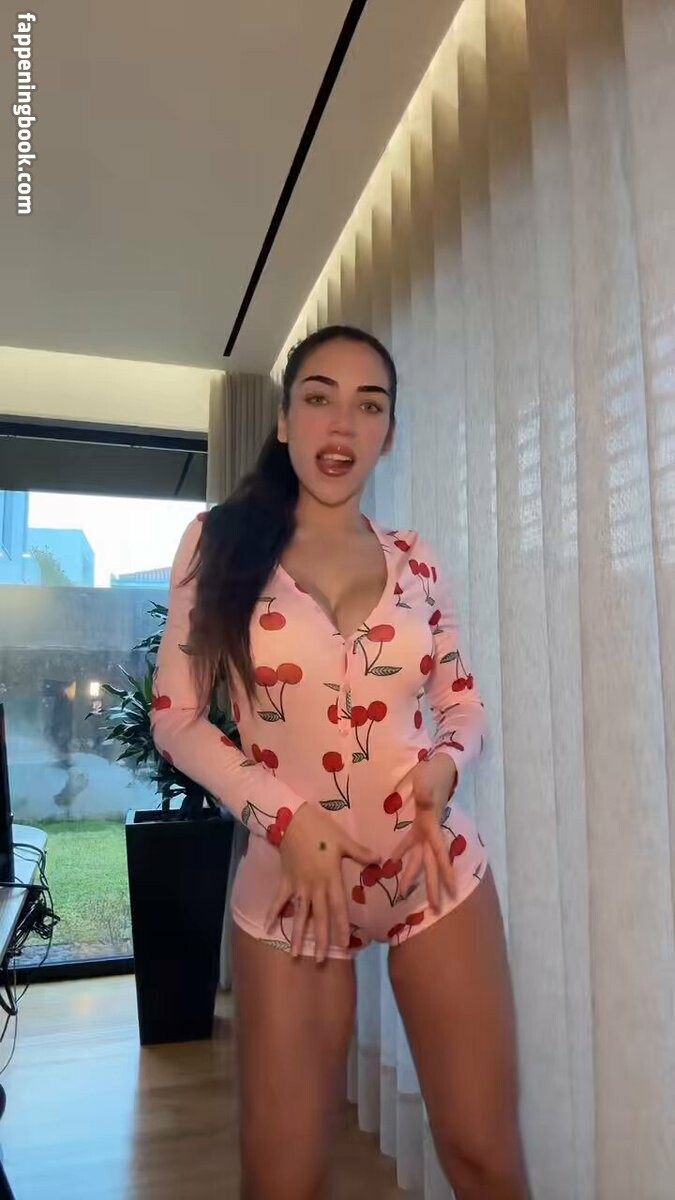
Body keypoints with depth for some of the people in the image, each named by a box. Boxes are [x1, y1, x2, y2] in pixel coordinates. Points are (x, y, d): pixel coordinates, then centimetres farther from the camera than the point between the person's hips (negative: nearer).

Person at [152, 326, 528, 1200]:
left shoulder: (416, 562, 3)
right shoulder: (218, 542, -5)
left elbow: (464, 707, 10)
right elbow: (176, 718, -4)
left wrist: (445, 763, -12)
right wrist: (285, 817, -15)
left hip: (439, 874, 2)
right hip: (287, 883, -1)